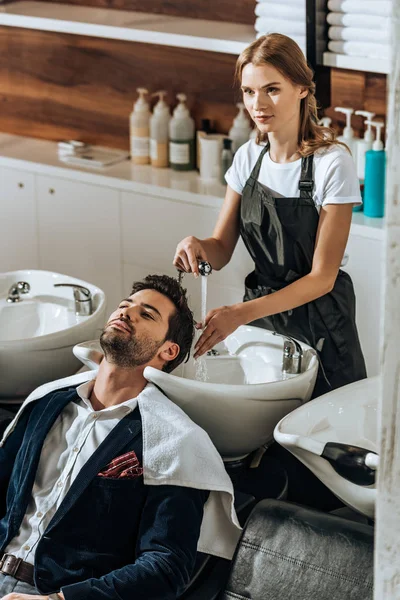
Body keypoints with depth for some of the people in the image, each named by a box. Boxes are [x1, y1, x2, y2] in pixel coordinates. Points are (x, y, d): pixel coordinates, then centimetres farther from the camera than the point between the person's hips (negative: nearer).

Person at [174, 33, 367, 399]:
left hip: (317, 325, -5)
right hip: (258, 311, 5)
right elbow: (221, 250, 2)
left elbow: (322, 278, -18)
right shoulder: (248, 157, 0)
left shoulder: (332, 163, -18)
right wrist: (197, 245, -22)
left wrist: (242, 313, -27)